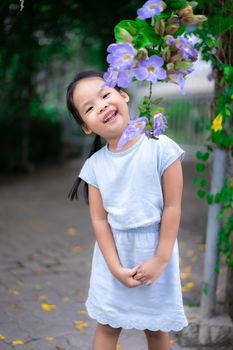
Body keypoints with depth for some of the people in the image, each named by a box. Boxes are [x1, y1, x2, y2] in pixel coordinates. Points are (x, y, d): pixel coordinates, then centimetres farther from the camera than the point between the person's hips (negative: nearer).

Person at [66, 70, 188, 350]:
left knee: (156, 327, 15)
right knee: (107, 325, 15)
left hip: (154, 251, -2)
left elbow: (172, 207, -14)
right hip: (113, 253, 2)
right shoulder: (94, 165, -7)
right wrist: (115, 267, -12)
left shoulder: (161, 148, -17)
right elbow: (99, 219, -6)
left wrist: (161, 259, -14)